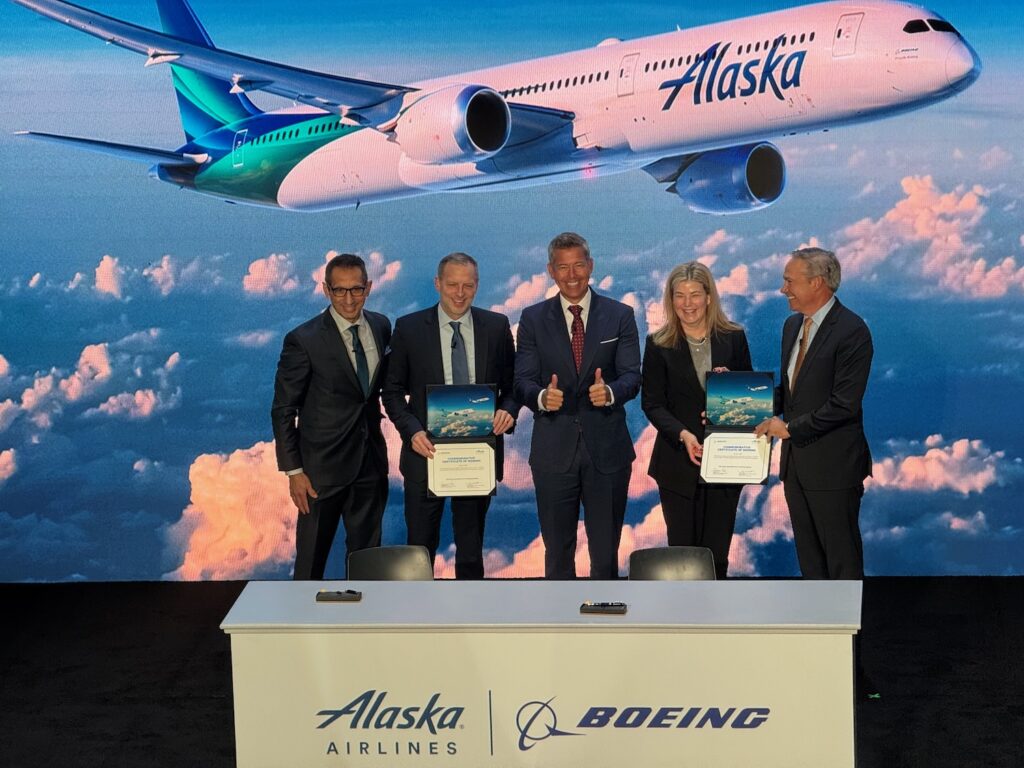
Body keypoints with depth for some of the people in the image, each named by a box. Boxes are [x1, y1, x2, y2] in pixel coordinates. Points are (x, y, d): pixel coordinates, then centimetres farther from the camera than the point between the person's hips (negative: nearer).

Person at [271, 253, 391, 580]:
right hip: (323, 466, -5)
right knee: (311, 559, 6)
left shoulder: (381, 326, 3)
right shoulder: (303, 340, -14)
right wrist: (293, 471, -12)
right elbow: (283, 411, -9)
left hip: (371, 462, 5)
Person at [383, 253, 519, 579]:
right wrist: (412, 431, -14)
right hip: (426, 452, -1)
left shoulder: (496, 326, 3)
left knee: (471, 551, 11)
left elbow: (512, 384, 9)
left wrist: (508, 410, -12)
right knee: (421, 548, 6)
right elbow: (393, 391, 2)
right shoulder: (409, 328, -2)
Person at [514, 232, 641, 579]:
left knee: (606, 553, 8)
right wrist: (541, 397, -24)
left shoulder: (620, 316, 4)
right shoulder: (533, 319, 5)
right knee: (557, 552, 10)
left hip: (607, 449, 0)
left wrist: (610, 392, -26)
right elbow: (523, 381, -1)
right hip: (553, 450, 0)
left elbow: (632, 376, -3)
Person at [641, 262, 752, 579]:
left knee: (717, 554, 3)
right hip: (679, 464, -1)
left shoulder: (733, 339, 4)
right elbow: (652, 403, -2)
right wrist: (683, 434, -18)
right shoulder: (659, 345, 0)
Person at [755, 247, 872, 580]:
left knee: (842, 558, 1)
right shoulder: (792, 325, 12)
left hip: (833, 464, -8)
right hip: (796, 460, 8)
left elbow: (844, 403, -20)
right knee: (809, 557, 14)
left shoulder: (851, 331, -15)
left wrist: (790, 428, -17)